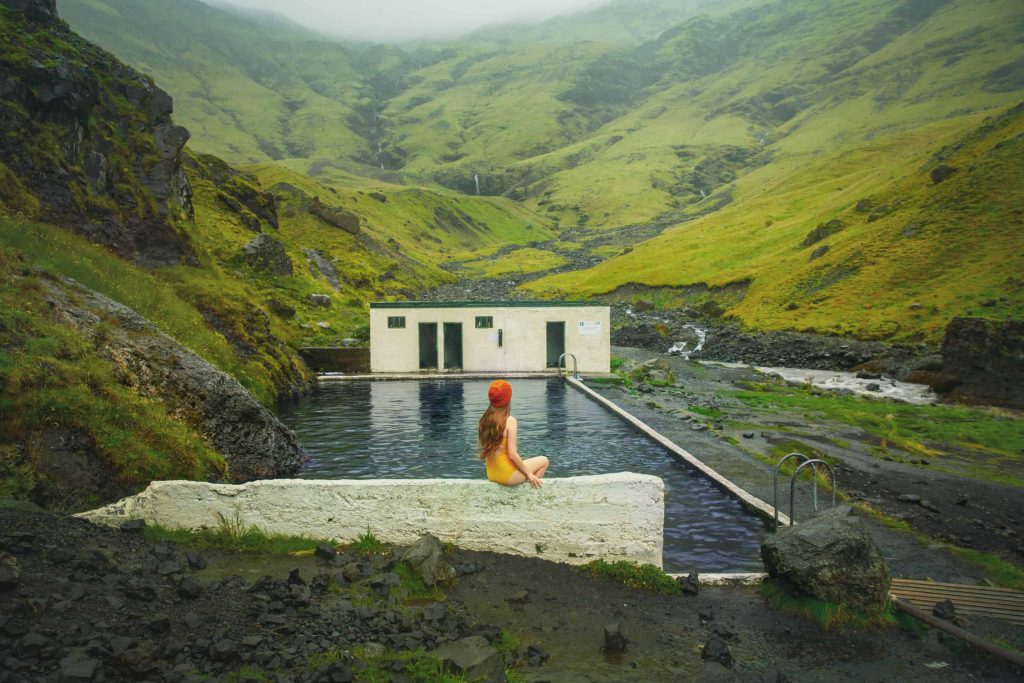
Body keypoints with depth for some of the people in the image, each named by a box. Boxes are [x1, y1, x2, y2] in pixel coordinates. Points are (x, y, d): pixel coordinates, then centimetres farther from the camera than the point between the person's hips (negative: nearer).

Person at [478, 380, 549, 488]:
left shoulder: (484, 419, 0)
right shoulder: (510, 421, -20)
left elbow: (485, 449, 8)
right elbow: (512, 454, -22)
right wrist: (529, 474, -9)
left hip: (491, 474, 7)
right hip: (507, 475, -7)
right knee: (544, 461, 14)